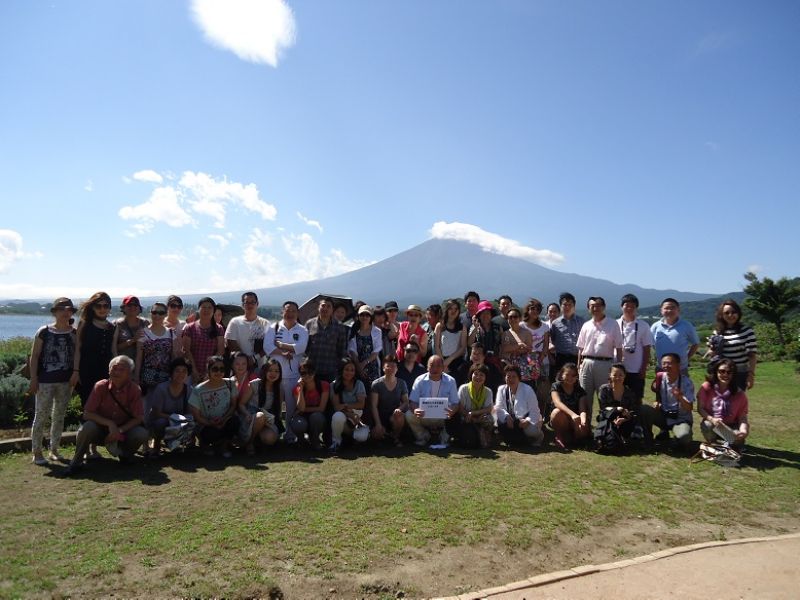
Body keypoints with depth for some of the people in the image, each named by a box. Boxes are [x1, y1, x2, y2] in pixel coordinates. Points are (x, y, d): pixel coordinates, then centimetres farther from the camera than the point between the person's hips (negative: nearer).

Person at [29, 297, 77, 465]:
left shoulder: (74, 333, 4)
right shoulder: (44, 332, -4)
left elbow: (77, 356, 5)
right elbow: (34, 356, -3)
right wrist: (33, 378, -8)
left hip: (66, 381, 3)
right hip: (46, 380, -3)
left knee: (59, 416, 10)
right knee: (41, 415, 0)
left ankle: (54, 450, 21)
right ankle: (37, 452, 10)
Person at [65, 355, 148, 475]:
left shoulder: (134, 390, -13)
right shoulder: (100, 386, -13)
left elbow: (138, 418, -12)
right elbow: (87, 414, -15)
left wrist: (119, 431, -24)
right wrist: (109, 424, -27)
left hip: (123, 431, 1)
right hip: (100, 428, 0)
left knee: (142, 434, -28)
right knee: (87, 427, -33)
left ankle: (124, 454, 7)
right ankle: (77, 462, -6)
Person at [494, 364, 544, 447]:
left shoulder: (527, 390, -10)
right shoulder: (501, 389, 0)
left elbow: (534, 411, -13)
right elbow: (498, 407, -9)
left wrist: (527, 421, -33)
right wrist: (506, 416, -30)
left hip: (525, 421, -2)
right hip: (510, 421, 2)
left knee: (531, 430, -34)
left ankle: (538, 435, 7)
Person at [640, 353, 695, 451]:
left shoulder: (687, 382, -16)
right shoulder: (660, 378, -6)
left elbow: (689, 408, -20)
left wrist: (680, 398, -40)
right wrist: (657, 402, -8)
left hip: (681, 419, -3)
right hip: (663, 416, 4)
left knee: (684, 437, -35)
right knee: (643, 409, -23)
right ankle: (648, 441, -4)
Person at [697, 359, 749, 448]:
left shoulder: (739, 393, -7)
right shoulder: (706, 387, -9)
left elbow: (742, 417, -9)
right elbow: (700, 408, -8)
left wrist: (743, 430, -31)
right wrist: (712, 419, -27)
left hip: (731, 427, 0)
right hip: (712, 423, 0)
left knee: (738, 440, -32)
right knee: (707, 425, -36)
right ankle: (713, 445, -2)